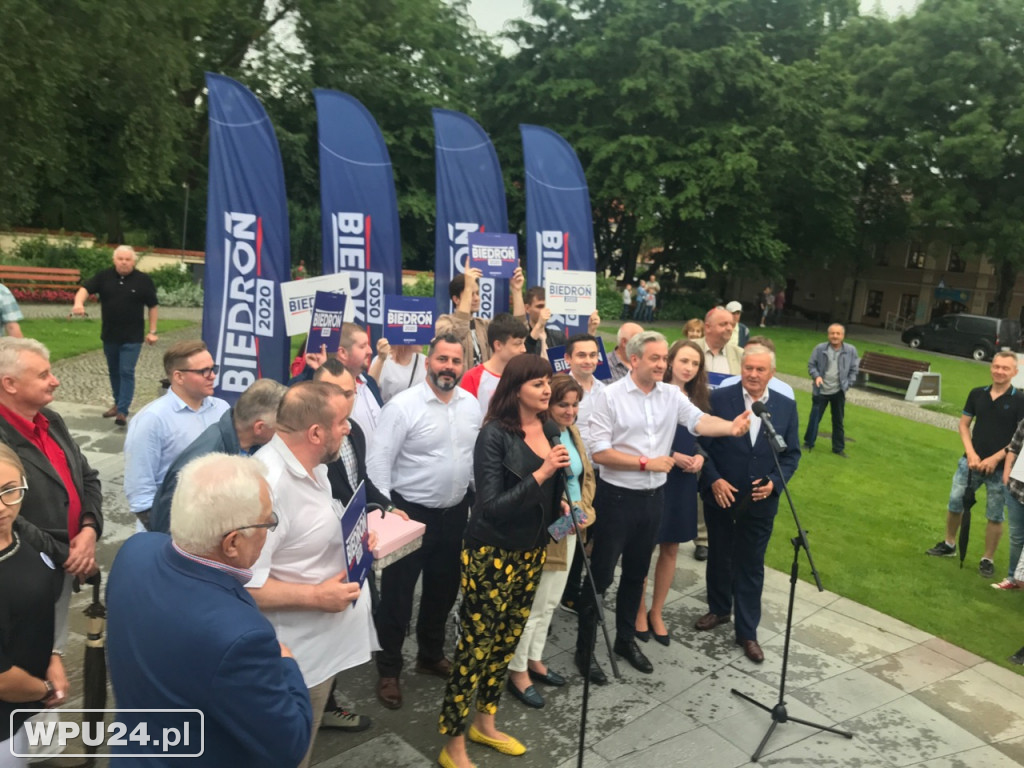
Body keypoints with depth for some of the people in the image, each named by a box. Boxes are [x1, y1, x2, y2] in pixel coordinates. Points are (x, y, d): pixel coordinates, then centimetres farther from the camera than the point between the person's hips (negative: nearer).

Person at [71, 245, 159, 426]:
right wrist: (78, 303, -33)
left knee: (126, 372, -8)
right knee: (113, 371, 16)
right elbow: (85, 288, -10)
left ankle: (123, 411, -5)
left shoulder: (143, 280, -5)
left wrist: (152, 332, -2)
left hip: (132, 337, -4)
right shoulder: (104, 276, 0)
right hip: (109, 335, 4)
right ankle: (118, 403, 33)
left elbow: (152, 306, 1)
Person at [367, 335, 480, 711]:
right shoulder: (403, 405, -16)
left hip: (456, 512, 6)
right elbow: (378, 462, -15)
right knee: (397, 595, 7)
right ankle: (389, 670, 25)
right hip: (411, 512, -5)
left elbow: (479, 455, 8)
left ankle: (431, 655, 42)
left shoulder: (472, 404, 1)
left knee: (444, 589, 20)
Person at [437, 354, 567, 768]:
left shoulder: (548, 430, 2)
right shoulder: (495, 434, -18)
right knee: (475, 645, 2)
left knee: (507, 640, 18)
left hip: (530, 552, 7)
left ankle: (485, 724, 37)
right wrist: (540, 474, -28)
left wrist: (562, 506, -2)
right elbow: (491, 505, -23)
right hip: (491, 554, -7)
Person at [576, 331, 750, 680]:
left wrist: (731, 426, -34)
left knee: (636, 573, 19)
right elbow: (599, 452, -15)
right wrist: (647, 463, -15)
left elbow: (700, 421, -14)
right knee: (600, 574, 4)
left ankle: (626, 639, 36)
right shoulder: (610, 396, -12)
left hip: (653, 497, 5)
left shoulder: (672, 395, 1)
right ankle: (584, 648, 19)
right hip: (617, 497, -5)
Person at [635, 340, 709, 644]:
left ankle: (656, 612, 28)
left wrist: (699, 456, -6)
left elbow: (700, 438, 15)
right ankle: (639, 611, 24)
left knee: (671, 549, 13)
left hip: (684, 483, 6)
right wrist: (672, 456, -19)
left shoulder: (697, 399, 7)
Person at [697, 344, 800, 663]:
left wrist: (774, 482, -12)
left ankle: (747, 632, 21)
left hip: (760, 501, 1)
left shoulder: (786, 406, -1)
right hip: (720, 496, 0)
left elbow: (792, 453, 3)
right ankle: (719, 609, 41)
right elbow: (702, 444, -7)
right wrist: (714, 480, -17)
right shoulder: (718, 399, -9)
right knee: (719, 557, 19)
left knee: (751, 566, 9)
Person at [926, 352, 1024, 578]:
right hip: (971, 462, 4)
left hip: (1001, 468, -3)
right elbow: (964, 425, 7)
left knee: (995, 516, 5)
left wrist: (995, 459, -16)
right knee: (955, 503, 11)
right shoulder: (977, 394, 3)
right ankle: (949, 544, 31)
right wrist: (971, 453, -6)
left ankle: (987, 560, 19)